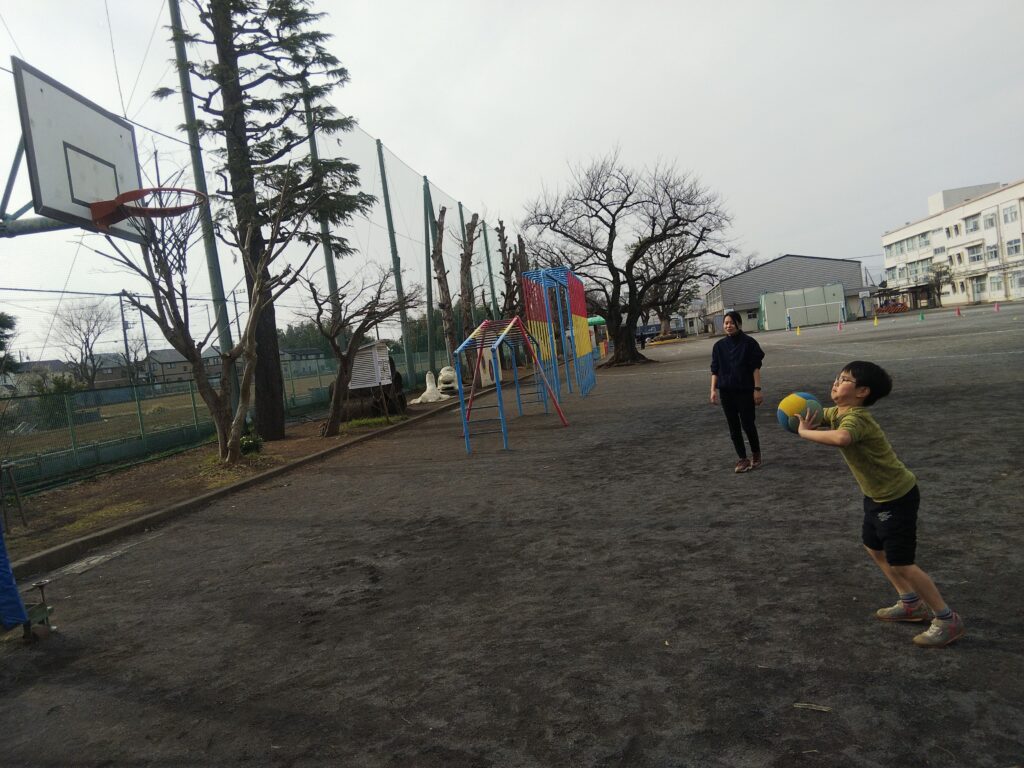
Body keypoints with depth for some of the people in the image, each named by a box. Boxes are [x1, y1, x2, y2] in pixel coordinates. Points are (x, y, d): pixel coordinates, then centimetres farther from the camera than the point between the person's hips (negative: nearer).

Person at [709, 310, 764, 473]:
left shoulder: (749, 343, -5)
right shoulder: (719, 345, 5)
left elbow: (756, 368, -6)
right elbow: (715, 370, 7)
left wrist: (757, 389, -11)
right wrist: (713, 389, -2)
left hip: (745, 390, -4)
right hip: (726, 391, 4)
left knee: (747, 424, -2)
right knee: (733, 426, 7)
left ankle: (756, 454, 23)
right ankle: (742, 459, 17)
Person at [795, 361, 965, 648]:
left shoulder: (855, 418, -31)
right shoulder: (838, 413, -3)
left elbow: (840, 438, -54)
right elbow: (815, 416, 15)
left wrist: (805, 432, -39)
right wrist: (805, 415, -9)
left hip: (897, 497, -10)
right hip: (877, 495, 10)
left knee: (901, 564, -3)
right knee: (875, 549, 22)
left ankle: (947, 619, 14)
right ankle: (911, 603, 38)